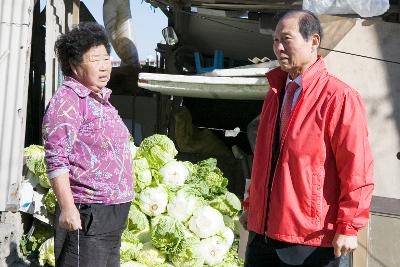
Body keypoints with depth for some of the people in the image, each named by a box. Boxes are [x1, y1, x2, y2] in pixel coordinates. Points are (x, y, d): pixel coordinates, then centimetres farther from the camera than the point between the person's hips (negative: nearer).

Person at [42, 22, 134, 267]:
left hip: (113, 214, 9)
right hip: (86, 214, -9)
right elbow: (56, 160, -18)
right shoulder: (68, 100, -12)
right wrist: (67, 207, -23)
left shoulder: (101, 99, 17)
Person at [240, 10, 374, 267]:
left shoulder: (340, 97, -11)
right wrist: (251, 205, 20)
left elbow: (357, 170, -14)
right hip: (263, 231, 7)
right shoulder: (275, 94, 13)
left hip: (313, 239, -7)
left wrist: (348, 227, -15)